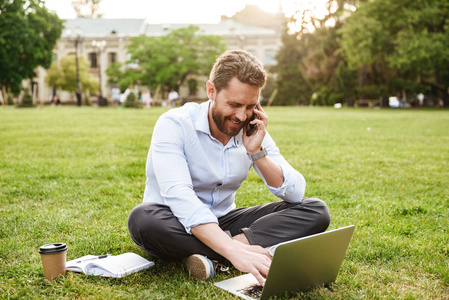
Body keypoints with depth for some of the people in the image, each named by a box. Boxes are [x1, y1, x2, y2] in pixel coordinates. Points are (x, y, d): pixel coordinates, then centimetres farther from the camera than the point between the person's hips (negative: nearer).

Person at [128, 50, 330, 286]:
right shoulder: (174, 124, -19)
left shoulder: (254, 133, -3)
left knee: (315, 211, -13)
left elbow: (296, 194, -7)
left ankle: (211, 255, -25)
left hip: (222, 223, 5)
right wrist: (234, 252, -46)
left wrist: (256, 152, -21)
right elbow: (179, 196, -34)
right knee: (143, 219, -39)